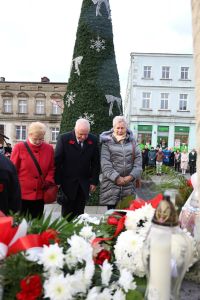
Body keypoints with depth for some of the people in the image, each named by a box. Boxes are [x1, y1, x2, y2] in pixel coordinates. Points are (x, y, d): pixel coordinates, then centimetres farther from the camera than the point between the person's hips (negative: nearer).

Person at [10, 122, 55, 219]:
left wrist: (48, 180, -5)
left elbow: (51, 168, 12)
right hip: (21, 195, -2)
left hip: (39, 195, 3)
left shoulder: (49, 148, 3)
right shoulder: (19, 147, -5)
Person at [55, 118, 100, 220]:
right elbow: (57, 161, -6)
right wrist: (57, 182, -8)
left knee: (79, 213, 8)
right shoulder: (63, 138, -8)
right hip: (67, 183, -2)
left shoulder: (93, 140, 0)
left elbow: (95, 163, 5)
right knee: (67, 214, 6)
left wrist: (94, 181, 3)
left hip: (84, 184, 3)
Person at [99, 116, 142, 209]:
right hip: (112, 183, -2)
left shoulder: (132, 141, 11)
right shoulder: (107, 142, 1)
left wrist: (131, 176, -9)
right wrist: (116, 177, -15)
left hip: (128, 184, 3)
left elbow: (138, 160, 3)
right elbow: (105, 163, -8)